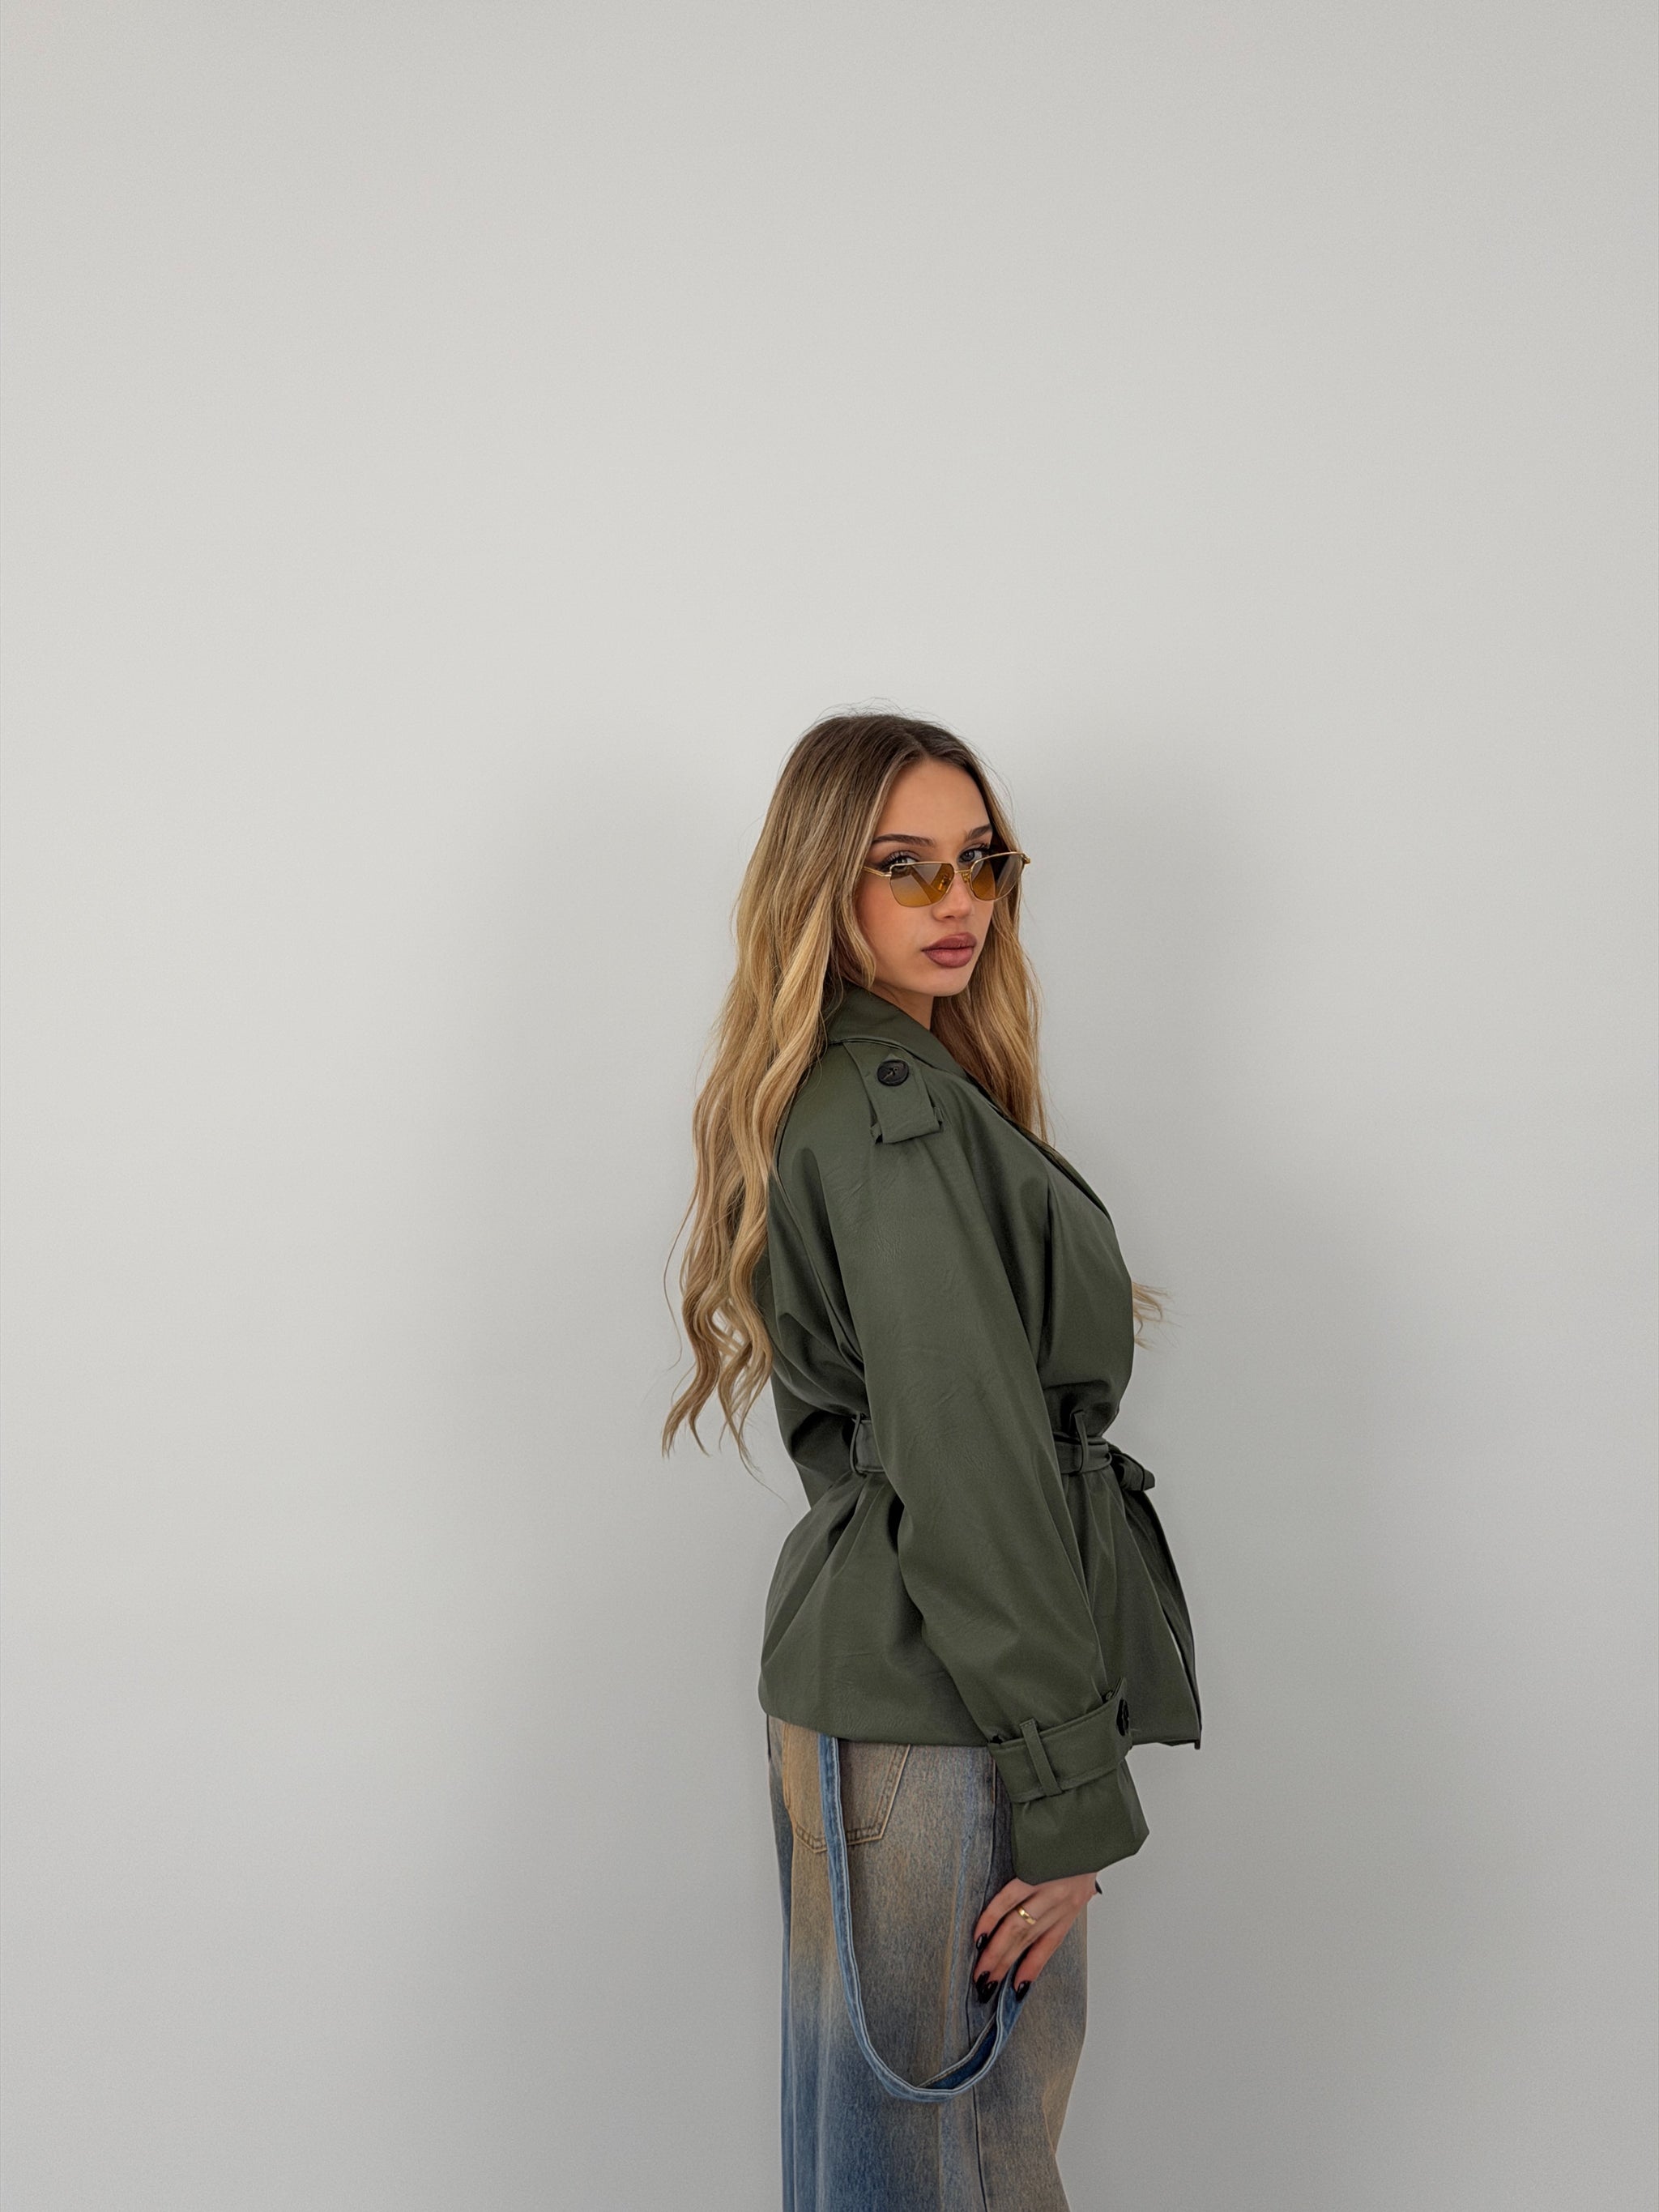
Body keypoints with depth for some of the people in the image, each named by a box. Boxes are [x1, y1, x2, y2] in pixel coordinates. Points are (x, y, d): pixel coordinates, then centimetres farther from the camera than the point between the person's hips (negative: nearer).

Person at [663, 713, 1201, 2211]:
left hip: (872, 1679, 10)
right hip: (938, 1714, -10)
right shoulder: (899, 1112, -16)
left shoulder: (846, 1091, 16)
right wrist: (1073, 1791, -17)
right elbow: (968, 1466, -20)